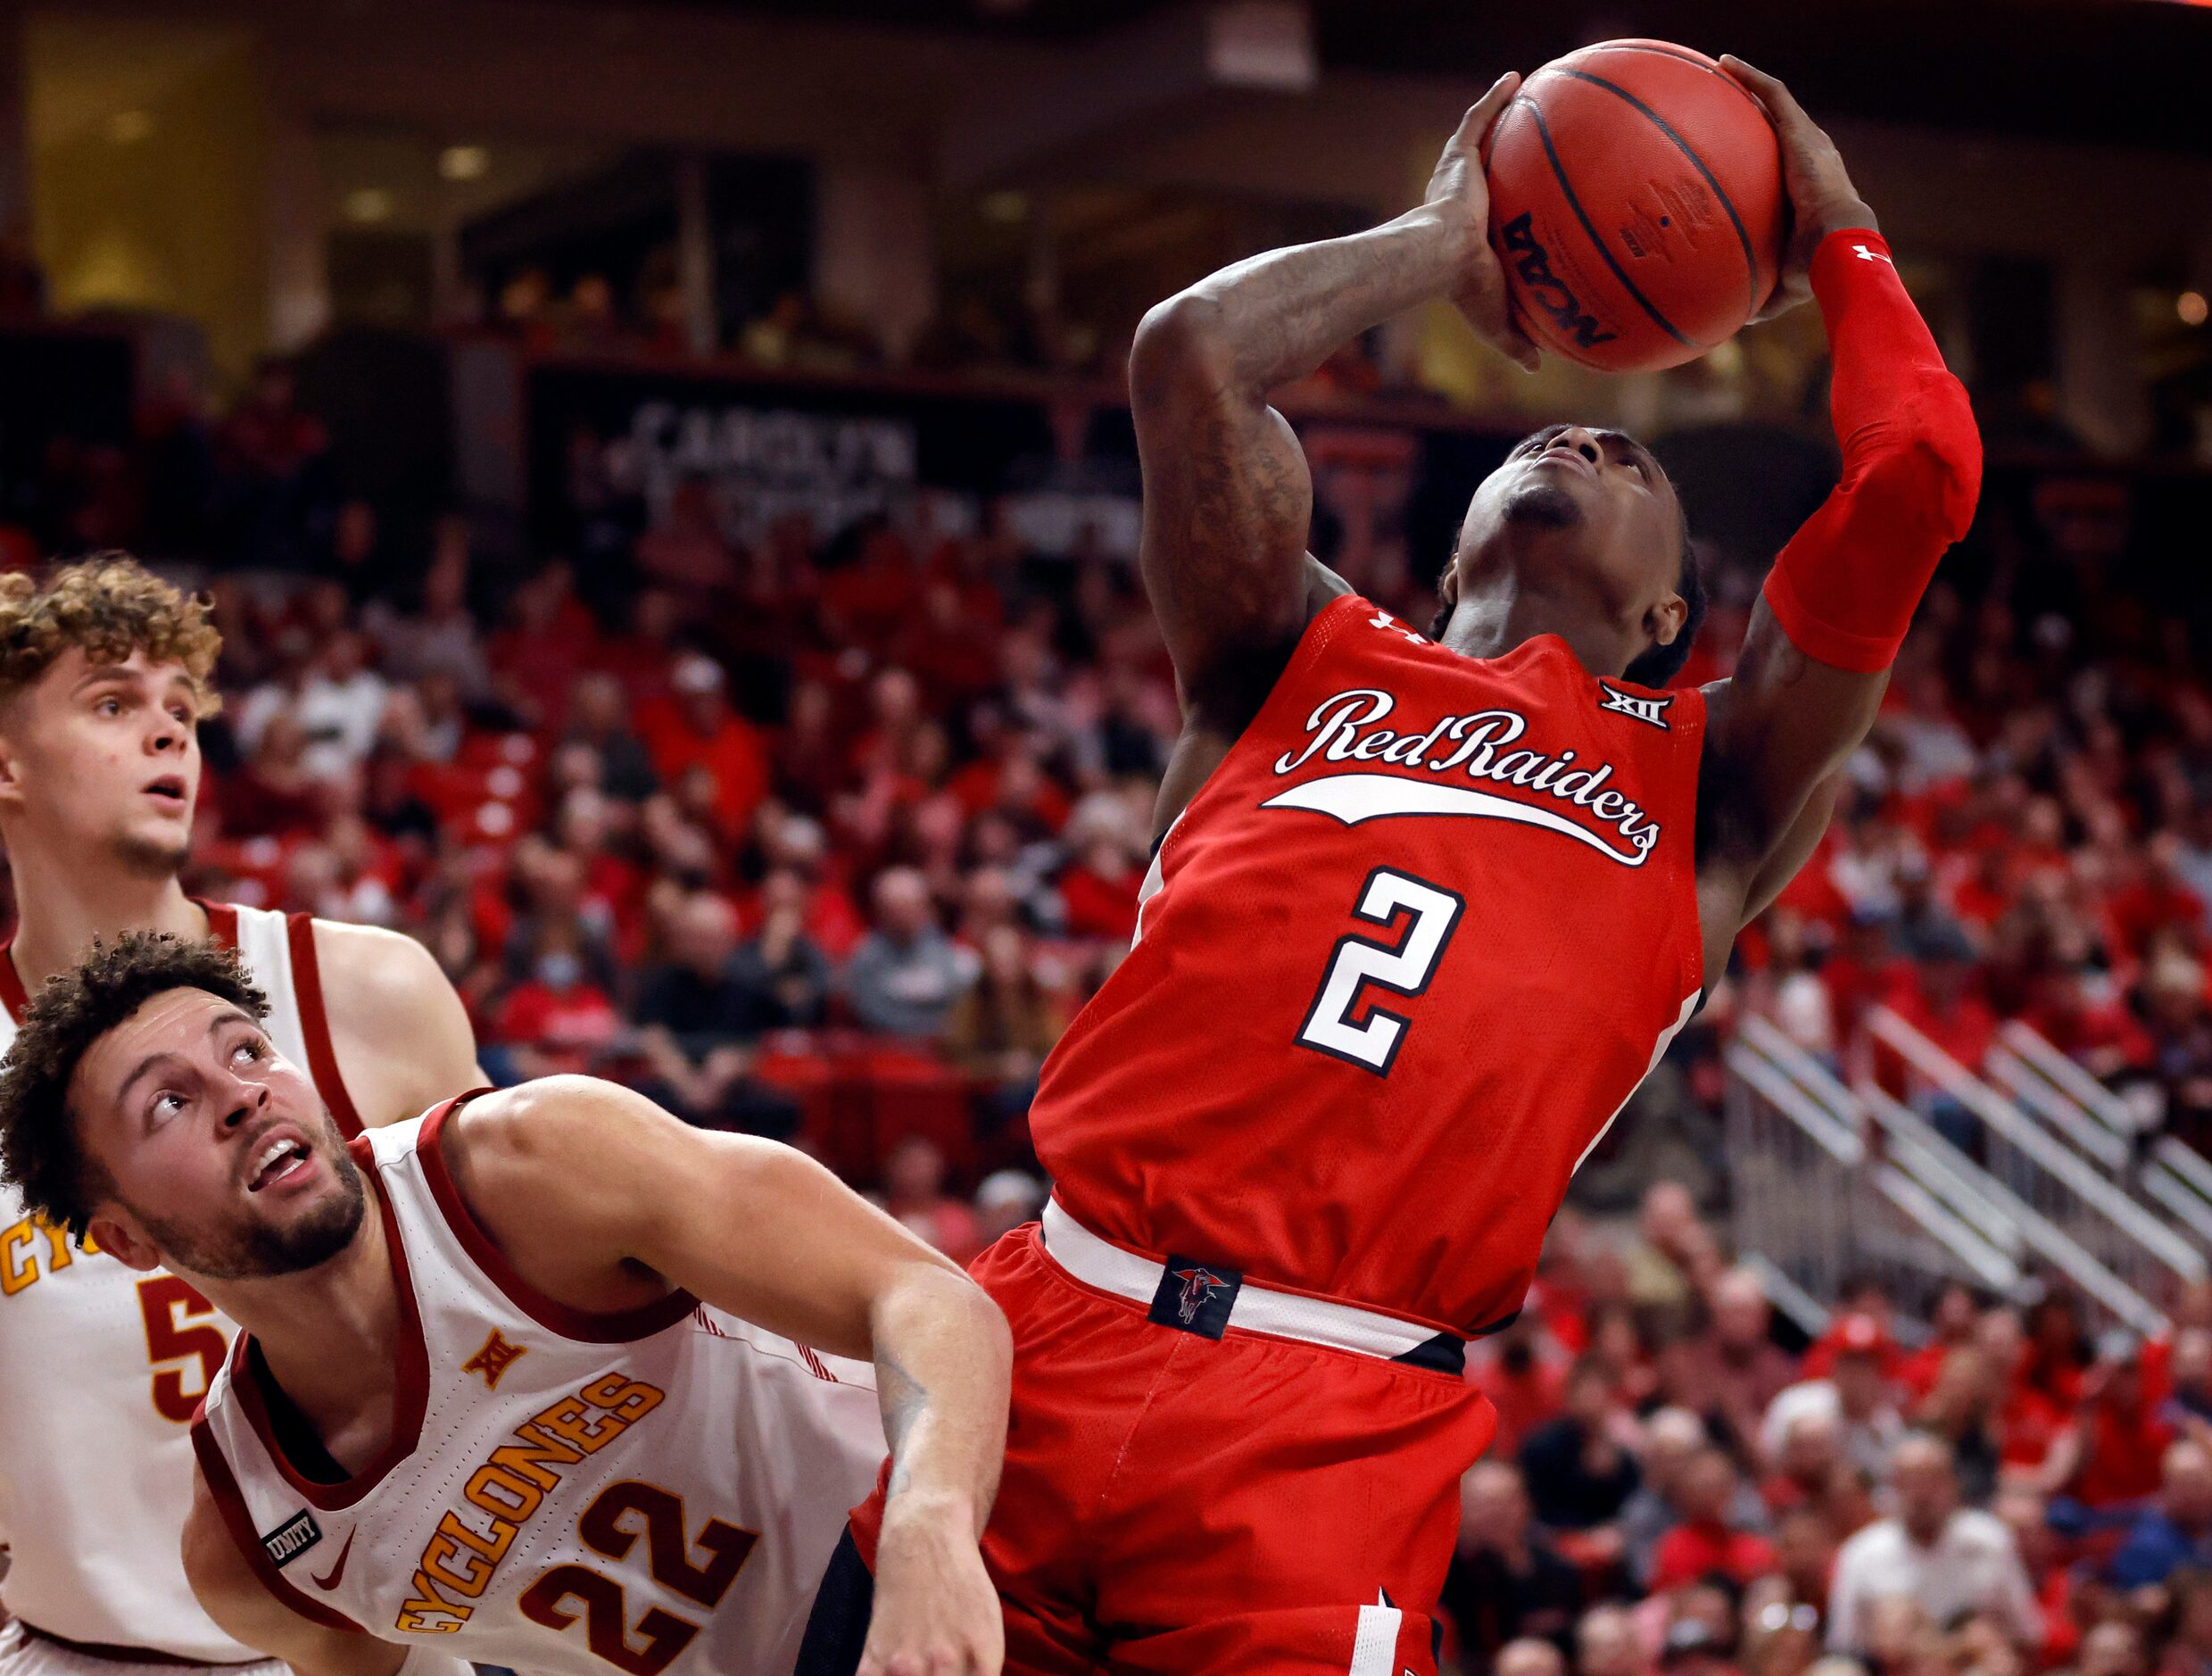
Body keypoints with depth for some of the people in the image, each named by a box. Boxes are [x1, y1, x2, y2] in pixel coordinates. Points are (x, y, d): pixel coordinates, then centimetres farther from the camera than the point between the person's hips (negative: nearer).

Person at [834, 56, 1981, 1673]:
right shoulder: (1307, 660, 21)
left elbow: (1920, 475, 8)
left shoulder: (1706, 785, 18)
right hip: (1055, 1337, 1)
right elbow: (1191, 351, 9)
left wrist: (1839, 244, 25)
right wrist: (1448, 239, 24)